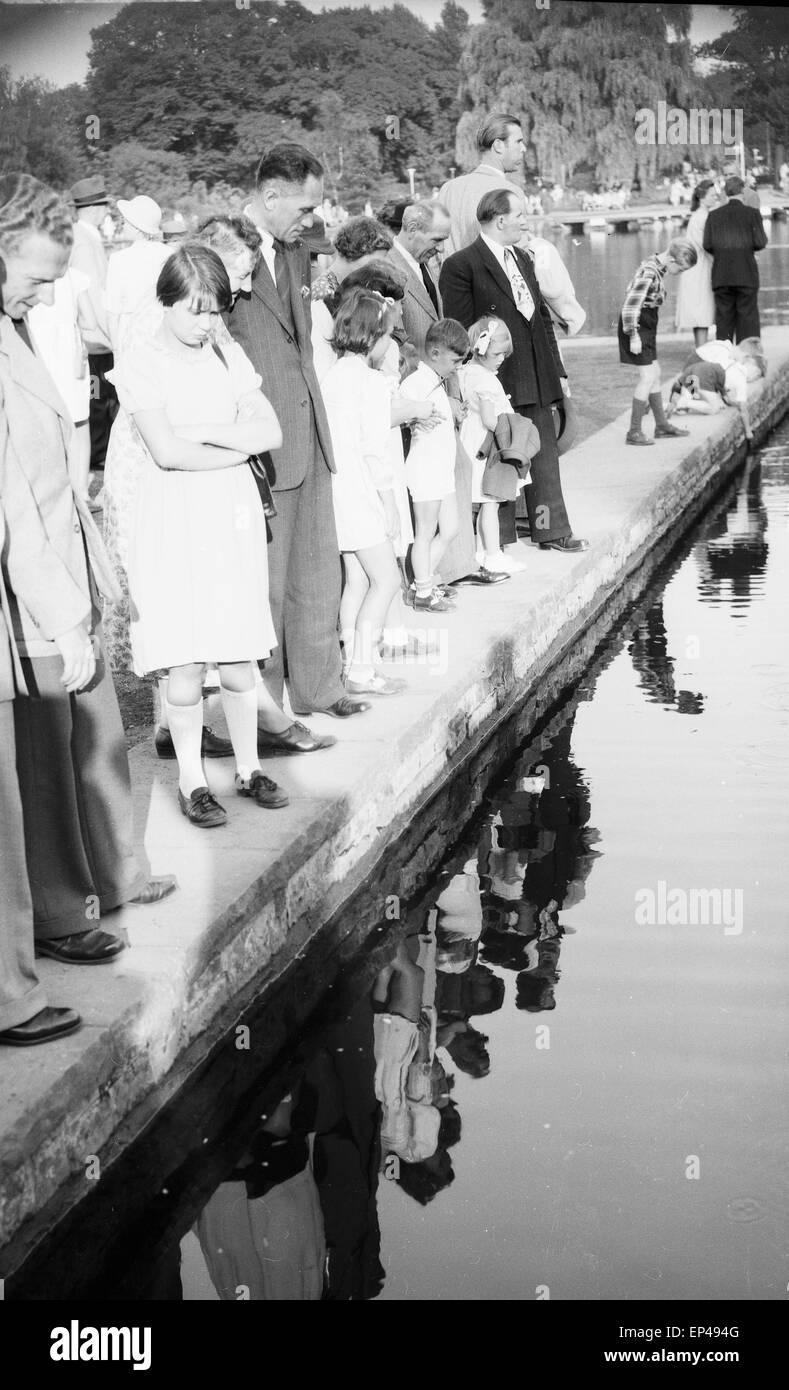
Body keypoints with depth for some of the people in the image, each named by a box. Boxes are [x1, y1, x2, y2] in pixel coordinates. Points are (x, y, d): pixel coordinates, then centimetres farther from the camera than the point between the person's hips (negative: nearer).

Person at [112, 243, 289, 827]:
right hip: (175, 518, -4)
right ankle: (192, 782, 10)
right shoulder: (141, 363, -6)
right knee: (187, 661, -2)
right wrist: (240, 445, -7)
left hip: (233, 515, 4)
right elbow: (167, 450, -15)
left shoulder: (229, 356, 9)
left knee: (238, 657, 6)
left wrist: (205, 430, -11)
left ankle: (248, 768, 20)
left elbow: (271, 432, 1)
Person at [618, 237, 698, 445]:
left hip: (646, 327, 10)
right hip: (637, 326, -10)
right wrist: (633, 336, -21)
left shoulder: (657, 268, 8)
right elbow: (632, 304, -25)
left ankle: (662, 425, 26)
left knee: (655, 374, 16)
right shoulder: (649, 272, -22)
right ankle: (634, 432, -4)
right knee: (648, 377, -9)